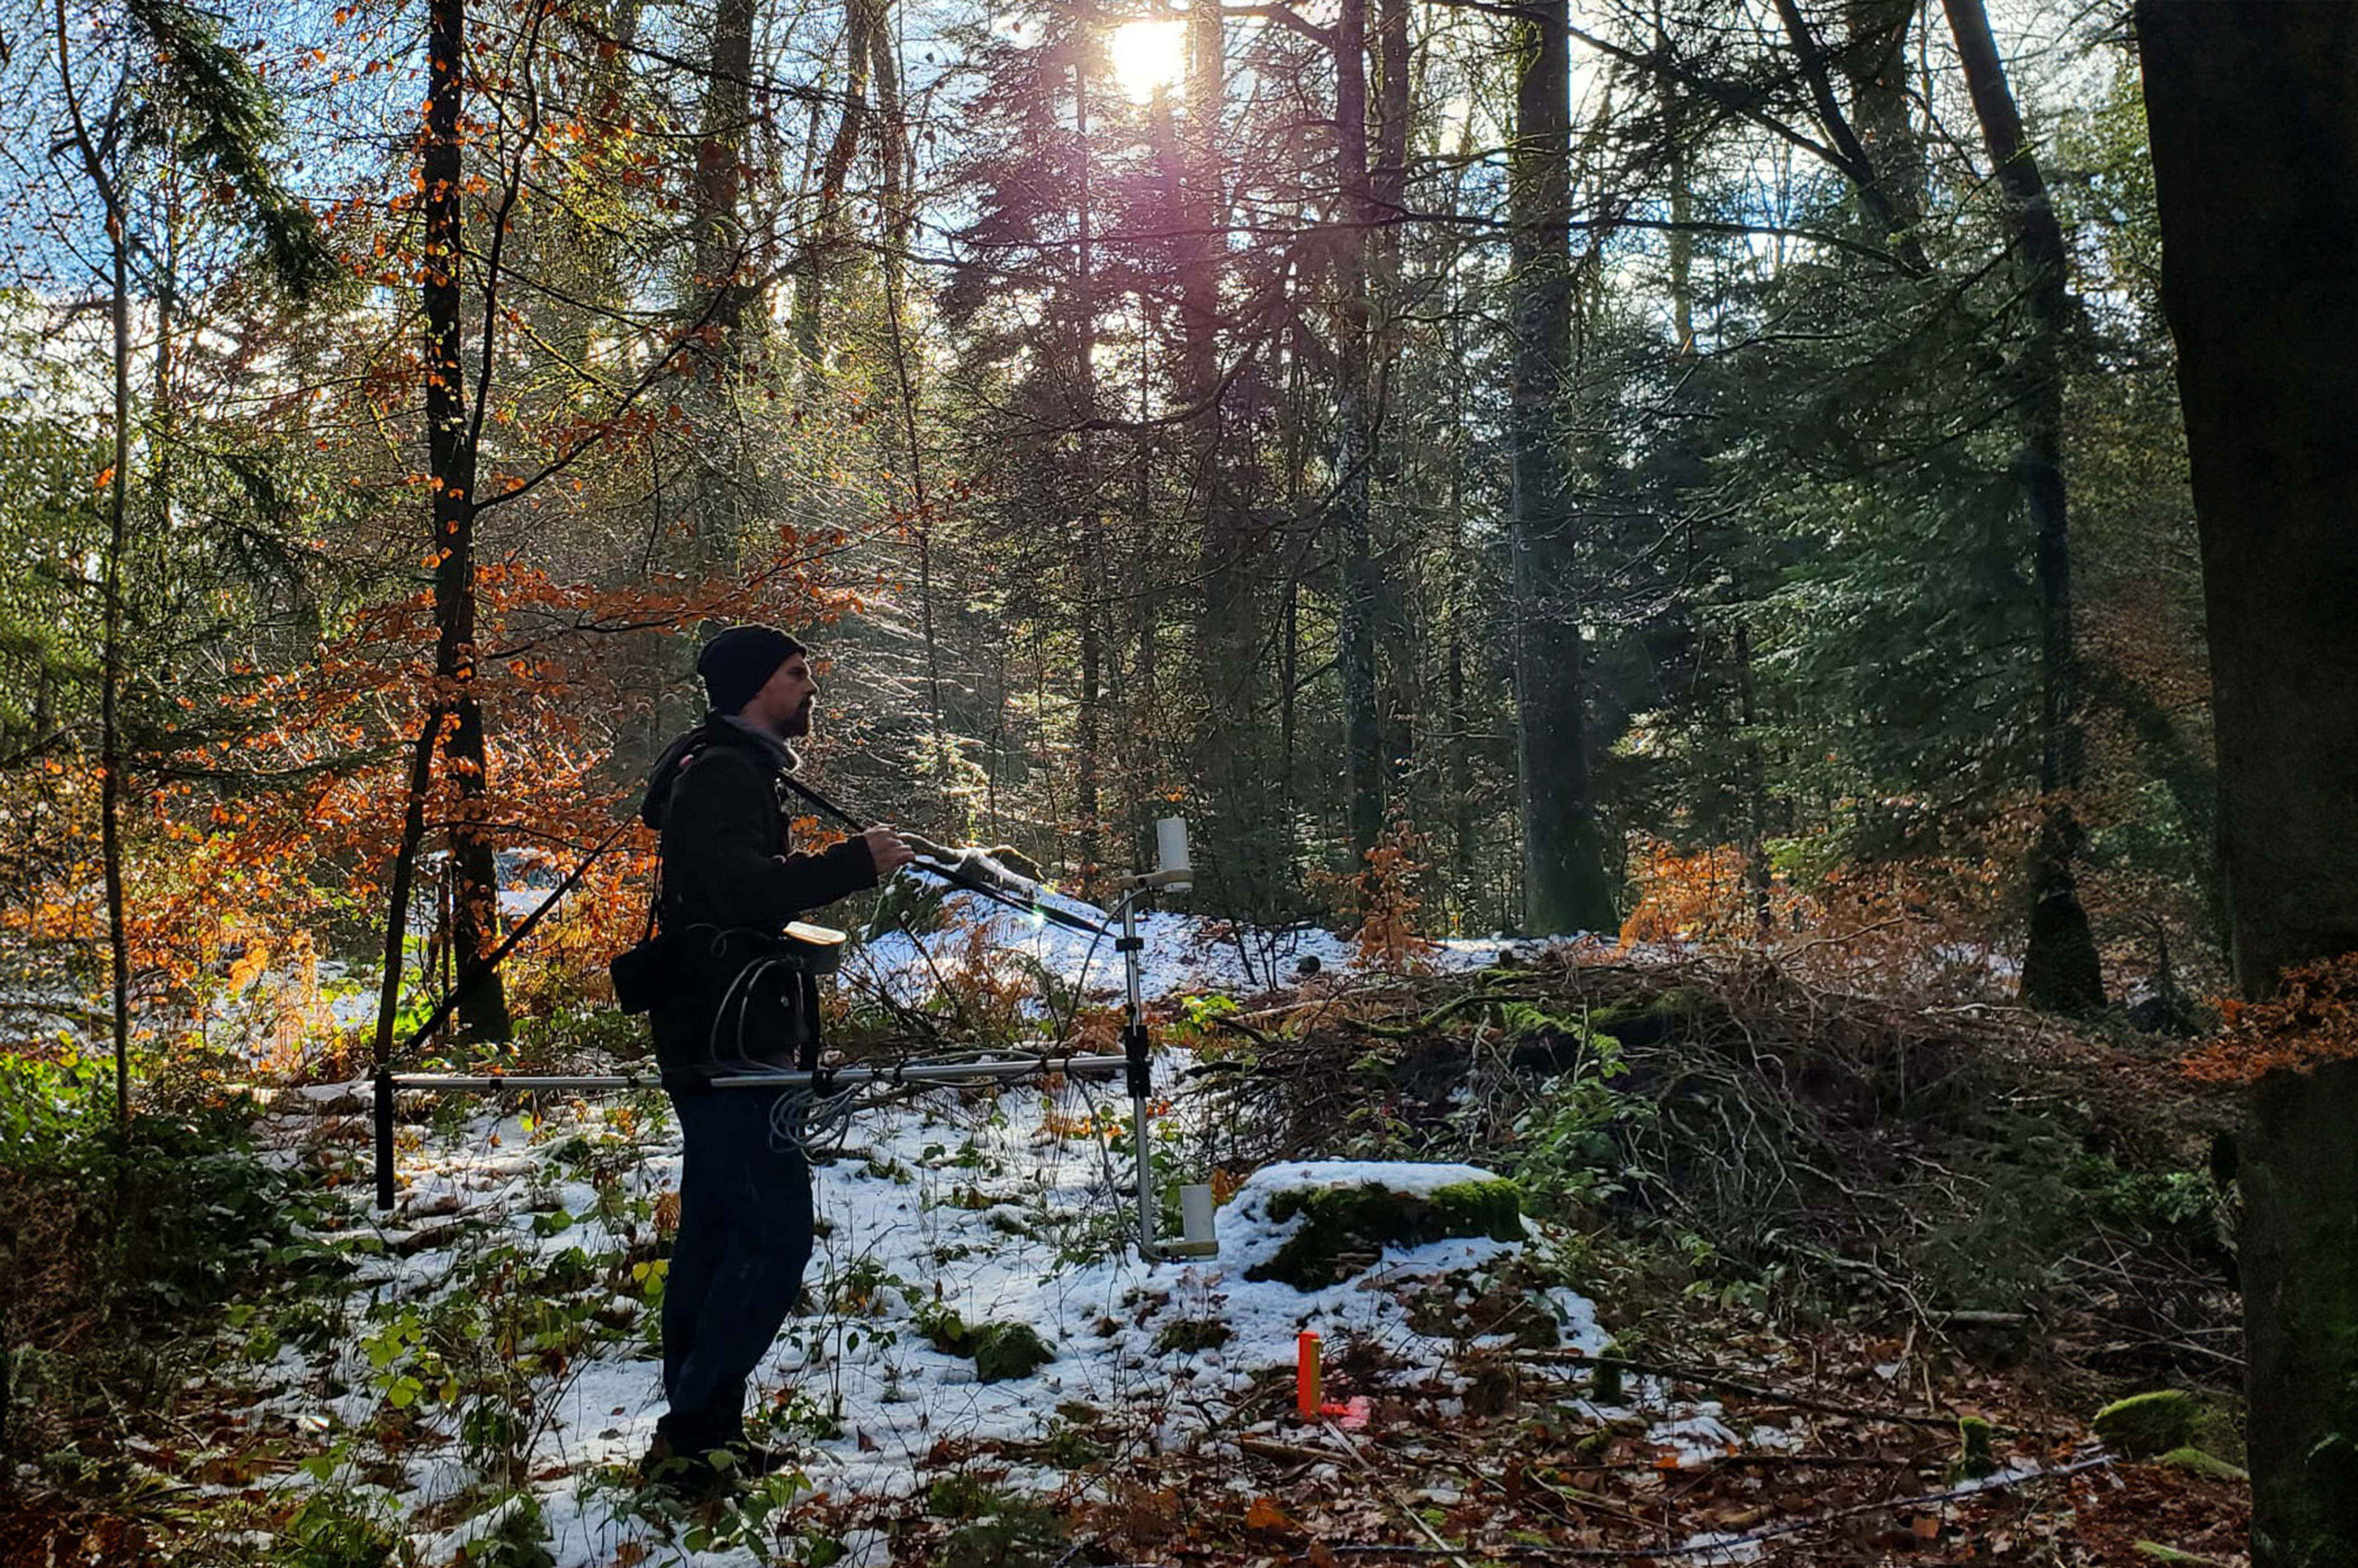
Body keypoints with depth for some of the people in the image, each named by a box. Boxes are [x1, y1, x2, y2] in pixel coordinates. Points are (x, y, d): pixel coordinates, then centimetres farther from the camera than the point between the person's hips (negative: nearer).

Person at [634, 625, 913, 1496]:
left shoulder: (726, 770, 21)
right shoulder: (728, 772, -13)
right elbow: (738, 887, -28)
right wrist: (855, 863, -27)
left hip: (714, 1052, 11)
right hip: (733, 1047, -11)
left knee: (717, 1232, 13)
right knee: (773, 1235, -9)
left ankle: (692, 1436, 21)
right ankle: (693, 1433, -5)